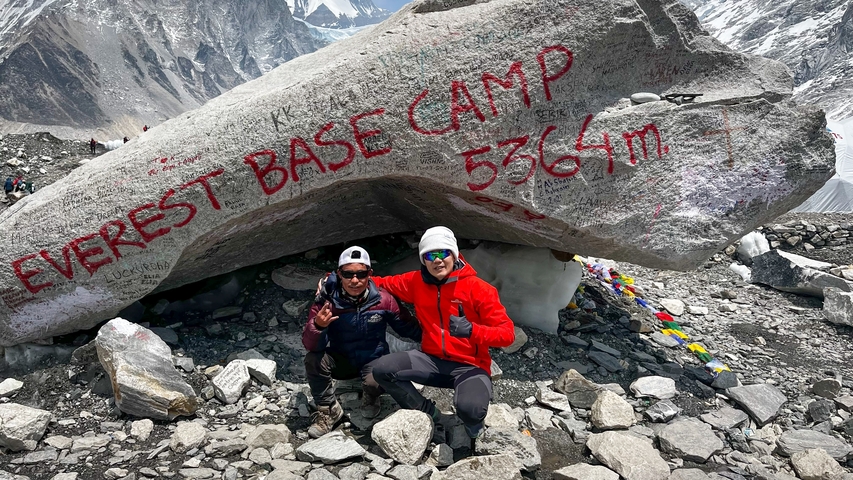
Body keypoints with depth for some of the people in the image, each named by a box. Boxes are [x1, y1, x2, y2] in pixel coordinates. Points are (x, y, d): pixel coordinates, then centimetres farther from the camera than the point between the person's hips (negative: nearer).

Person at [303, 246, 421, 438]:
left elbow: (408, 328, -2)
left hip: (373, 360, -1)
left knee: (374, 382, -32)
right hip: (341, 360, 1)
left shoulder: (383, 300, -16)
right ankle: (329, 410, -4)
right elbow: (311, 346, -22)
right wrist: (318, 326, -44)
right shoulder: (327, 301, -18)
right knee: (313, 359, -28)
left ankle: (370, 399, 8)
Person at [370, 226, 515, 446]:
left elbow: (507, 333, -15)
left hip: (470, 365, -4)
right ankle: (428, 412, 6)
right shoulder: (417, 281, 0)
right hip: (432, 360, 5)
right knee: (382, 369, -17)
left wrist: (472, 329, -34)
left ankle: (474, 425, 7)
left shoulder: (478, 288, -14)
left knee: (469, 408, -35)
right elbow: (383, 284, 13)